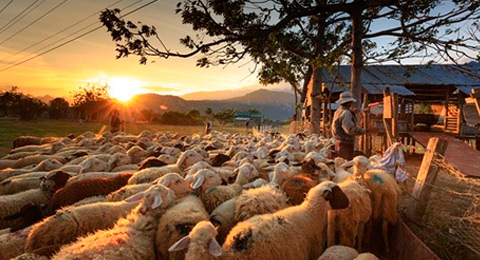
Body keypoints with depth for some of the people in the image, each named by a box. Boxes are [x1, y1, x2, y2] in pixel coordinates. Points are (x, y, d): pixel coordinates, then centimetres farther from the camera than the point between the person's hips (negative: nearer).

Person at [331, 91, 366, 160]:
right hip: (346, 144, -10)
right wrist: (364, 131, -18)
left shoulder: (338, 111, 13)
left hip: (339, 141, 10)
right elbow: (350, 129, -26)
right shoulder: (346, 113, -18)